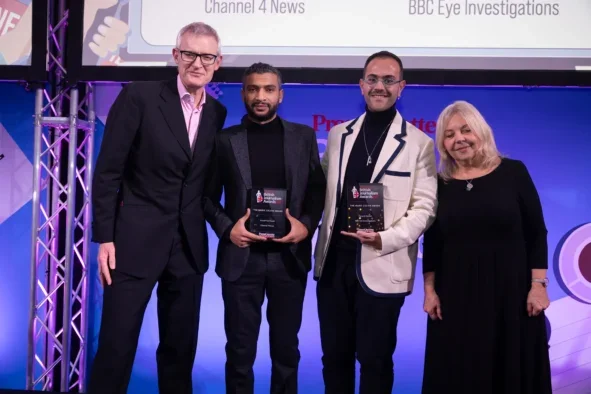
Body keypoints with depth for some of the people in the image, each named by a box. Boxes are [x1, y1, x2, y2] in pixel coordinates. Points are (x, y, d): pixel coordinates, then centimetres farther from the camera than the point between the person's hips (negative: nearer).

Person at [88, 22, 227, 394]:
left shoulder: (218, 113, 8)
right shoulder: (139, 96, -5)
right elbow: (108, 172, -6)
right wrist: (104, 237, -9)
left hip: (189, 247, 4)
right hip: (136, 241, -4)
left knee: (181, 347, 13)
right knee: (116, 345, 1)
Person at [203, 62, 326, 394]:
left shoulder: (304, 137, 6)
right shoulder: (225, 140, 4)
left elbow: (318, 189, 7)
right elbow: (209, 196, 6)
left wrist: (307, 224, -9)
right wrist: (226, 228, -10)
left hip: (289, 256, 1)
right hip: (241, 257, -1)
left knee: (286, 348, 13)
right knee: (240, 350, 9)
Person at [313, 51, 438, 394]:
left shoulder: (419, 143, 0)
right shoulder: (338, 135, 12)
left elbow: (424, 208, -7)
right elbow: (324, 192, 14)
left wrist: (386, 238, -20)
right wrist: (318, 238, 0)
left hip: (382, 267, -3)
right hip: (333, 261, 4)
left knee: (375, 358, 8)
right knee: (334, 353, 14)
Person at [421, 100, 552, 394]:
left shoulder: (513, 172, -3)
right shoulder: (439, 183, 2)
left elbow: (536, 233, -2)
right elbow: (432, 243, 5)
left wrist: (538, 284, -7)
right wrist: (429, 290, 0)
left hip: (512, 288, -1)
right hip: (456, 293, 2)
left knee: (514, 370, 9)